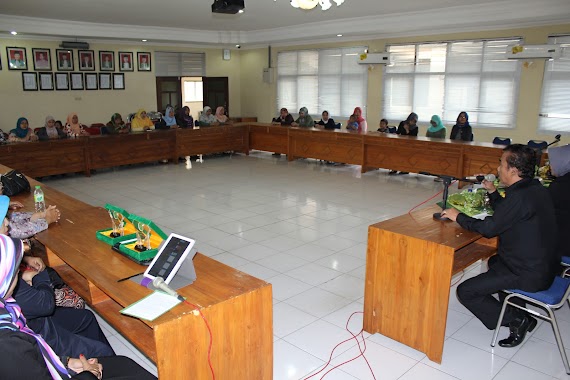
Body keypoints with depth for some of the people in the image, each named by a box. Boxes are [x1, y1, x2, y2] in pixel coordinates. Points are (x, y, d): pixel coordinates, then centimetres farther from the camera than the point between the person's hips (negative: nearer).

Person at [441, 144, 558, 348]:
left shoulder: (520, 196, -25)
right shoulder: (536, 189, 6)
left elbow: (489, 228, -20)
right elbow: (505, 215, 19)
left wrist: (458, 217, -7)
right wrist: (493, 192, 16)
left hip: (530, 275, -10)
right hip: (545, 265, 10)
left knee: (466, 292, -7)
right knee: (495, 261, 37)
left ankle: (517, 320, 0)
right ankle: (517, 309, 31)